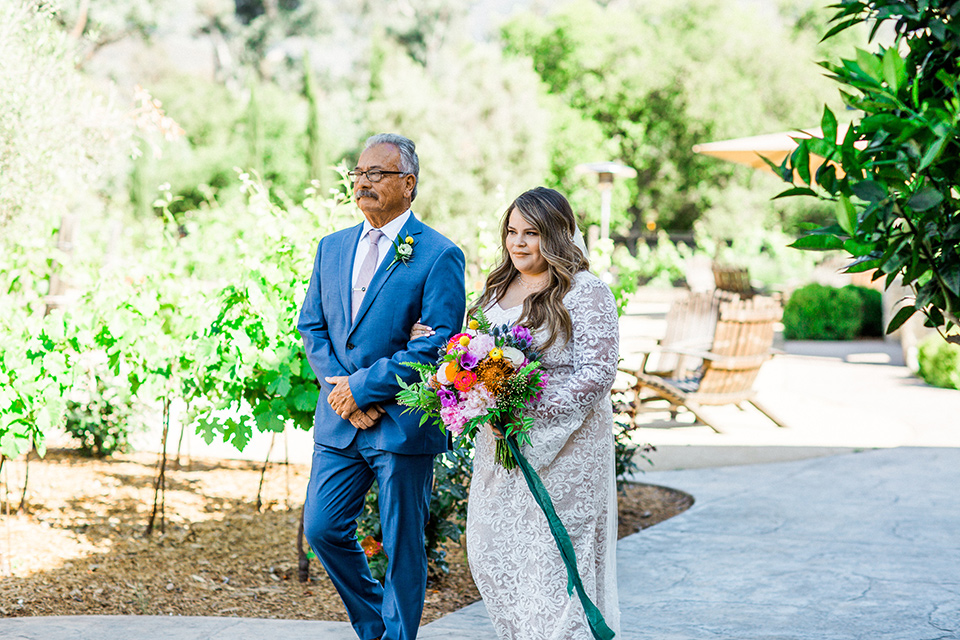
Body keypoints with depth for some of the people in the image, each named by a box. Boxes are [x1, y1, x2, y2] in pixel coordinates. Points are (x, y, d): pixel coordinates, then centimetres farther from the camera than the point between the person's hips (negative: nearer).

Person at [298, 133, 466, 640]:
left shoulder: (438, 256, -8)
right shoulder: (332, 247, 11)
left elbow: (437, 343, -15)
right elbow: (312, 326, 11)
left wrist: (364, 386, -15)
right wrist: (339, 390, -5)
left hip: (403, 423, -6)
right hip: (339, 422, 6)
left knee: (402, 548, 3)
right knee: (322, 529, 7)